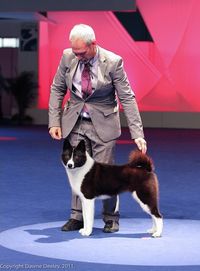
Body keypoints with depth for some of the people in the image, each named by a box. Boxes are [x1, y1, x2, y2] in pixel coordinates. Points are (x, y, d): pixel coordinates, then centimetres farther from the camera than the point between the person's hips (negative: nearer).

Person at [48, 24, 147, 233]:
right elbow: (57, 89, 4)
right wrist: (54, 121, -4)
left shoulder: (112, 62, -18)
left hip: (103, 123, -3)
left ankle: (111, 218, 15)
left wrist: (137, 134, -20)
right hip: (75, 122, 3)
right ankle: (78, 217, 15)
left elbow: (127, 98, -15)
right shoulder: (68, 57, -8)